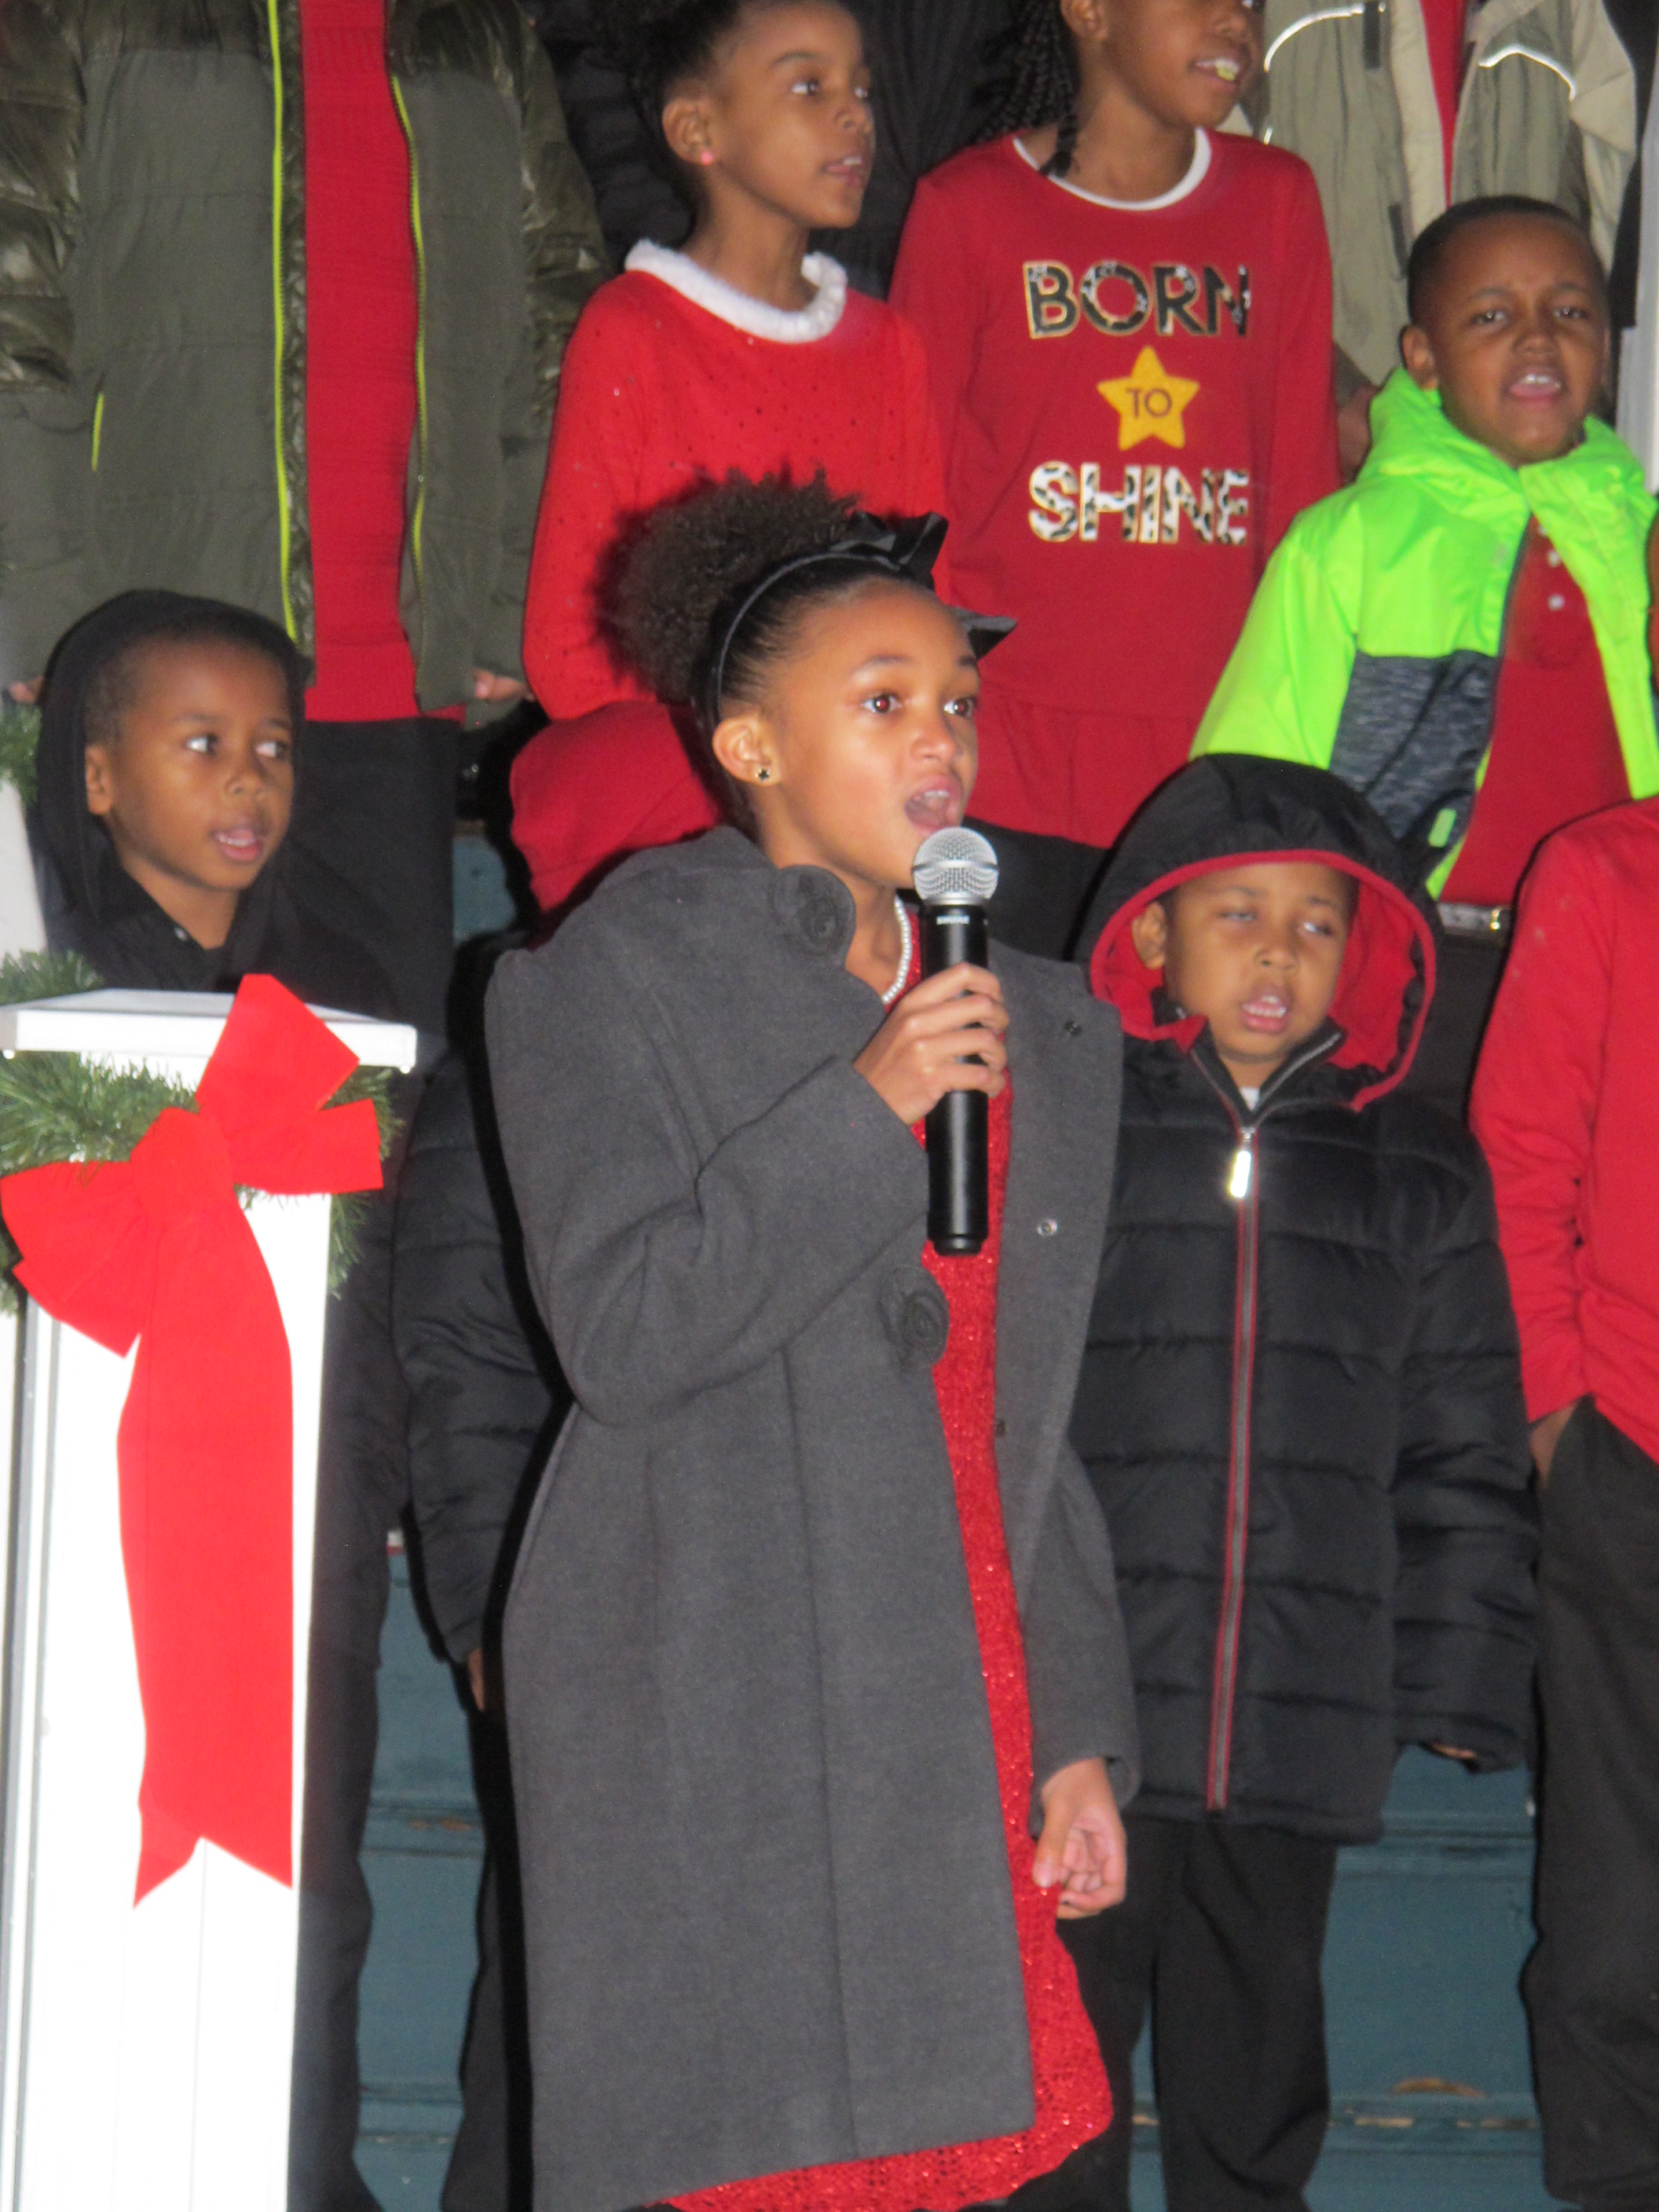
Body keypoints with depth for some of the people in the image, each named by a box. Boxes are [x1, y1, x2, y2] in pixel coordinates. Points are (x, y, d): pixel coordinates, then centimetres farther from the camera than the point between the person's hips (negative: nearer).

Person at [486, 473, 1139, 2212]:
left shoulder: (1042, 1034, 18)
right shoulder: (610, 981, 2)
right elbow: (620, 1332, -10)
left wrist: (1079, 1732, 12)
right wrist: (862, 1113, -14)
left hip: (956, 1716, 5)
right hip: (711, 1728, -5)